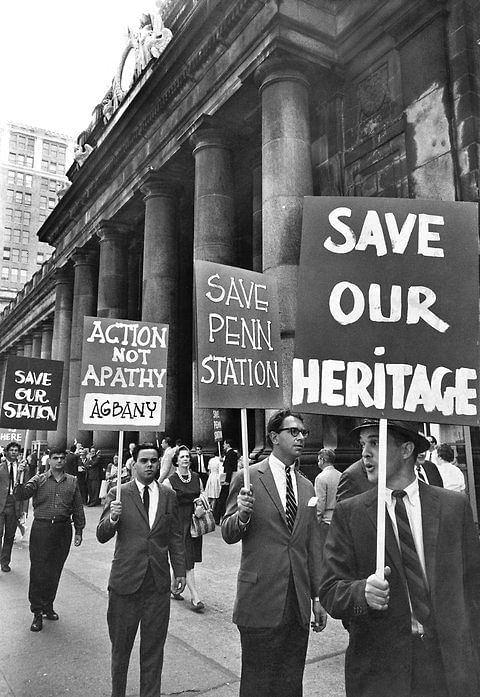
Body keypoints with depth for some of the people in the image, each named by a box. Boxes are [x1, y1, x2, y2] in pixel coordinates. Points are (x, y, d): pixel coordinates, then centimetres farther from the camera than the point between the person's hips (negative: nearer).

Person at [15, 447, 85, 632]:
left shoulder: (72, 481, 7)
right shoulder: (39, 480, 1)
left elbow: (78, 508, 9)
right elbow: (21, 495, -13)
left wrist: (79, 531, 8)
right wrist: (19, 477, -28)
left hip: (63, 529, 2)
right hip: (41, 528, -2)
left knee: (55, 571, 11)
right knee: (38, 571, 0)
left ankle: (48, 605, 29)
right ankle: (37, 612, 13)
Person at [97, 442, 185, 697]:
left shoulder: (168, 496, 4)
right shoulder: (118, 494, -4)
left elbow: (176, 537, 10)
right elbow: (102, 536, -6)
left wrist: (180, 571, 7)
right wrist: (112, 517, -26)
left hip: (159, 583, 2)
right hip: (125, 581, -1)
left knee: (154, 647, 12)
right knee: (120, 646, 14)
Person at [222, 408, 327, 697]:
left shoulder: (307, 486, 9)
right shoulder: (247, 478, -8)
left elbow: (313, 546, 12)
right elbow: (229, 535, -5)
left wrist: (317, 598, 12)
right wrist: (242, 514, -26)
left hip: (298, 604, 5)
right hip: (261, 601, -4)